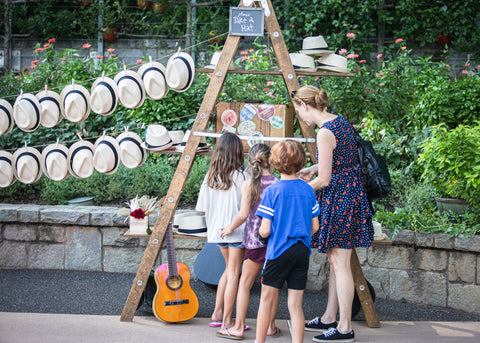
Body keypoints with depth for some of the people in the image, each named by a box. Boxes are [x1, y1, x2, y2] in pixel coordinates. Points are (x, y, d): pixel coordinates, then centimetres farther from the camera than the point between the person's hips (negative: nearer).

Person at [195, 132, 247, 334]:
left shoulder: (210, 177, 1)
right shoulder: (240, 176, -13)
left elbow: (202, 210, 3)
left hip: (217, 230, 6)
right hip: (236, 231, -5)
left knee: (229, 269, 22)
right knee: (233, 273, 2)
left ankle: (217, 313, 19)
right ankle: (227, 321, 3)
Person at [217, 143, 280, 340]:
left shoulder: (248, 185, -8)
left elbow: (243, 214, -13)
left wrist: (230, 228, 3)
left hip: (255, 239, -2)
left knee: (245, 283, 6)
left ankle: (238, 328, 5)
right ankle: (271, 326, 18)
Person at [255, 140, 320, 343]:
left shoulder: (272, 191, -10)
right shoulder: (308, 190, 2)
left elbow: (264, 231, -11)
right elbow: (315, 227, 6)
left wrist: (261, 232, 11)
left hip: (278, 251, -3)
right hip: (302, 252, 3)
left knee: (267, 299, 11)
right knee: (295, 305, 6)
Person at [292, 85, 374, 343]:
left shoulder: (325, 133, -19)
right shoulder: (341, 122, 10)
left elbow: (324, 180, -18)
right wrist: (314, 169, 18)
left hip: (339, 199, -10)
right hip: (350, 194, 10)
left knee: (339, 263, -4)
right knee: (335, 261, 16)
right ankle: (329, 318, 26)